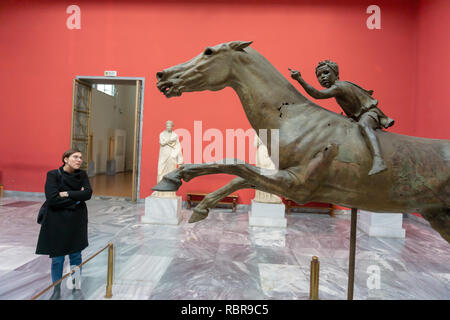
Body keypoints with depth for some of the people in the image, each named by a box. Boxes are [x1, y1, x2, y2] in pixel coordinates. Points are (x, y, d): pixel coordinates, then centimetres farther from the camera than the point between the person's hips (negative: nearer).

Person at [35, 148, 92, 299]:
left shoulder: (82, 175, 1)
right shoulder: (53, 175, -10)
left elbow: (88, 193, -12)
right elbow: (52, 199, -18)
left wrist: (67, 194, -19)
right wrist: (76, 199, -13)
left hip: (77, 220, 3)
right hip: (57, 221, -2)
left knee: (76, 255, 12)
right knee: (57, 258, 8)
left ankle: (77, 287, 29)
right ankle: (57, 291, 27)